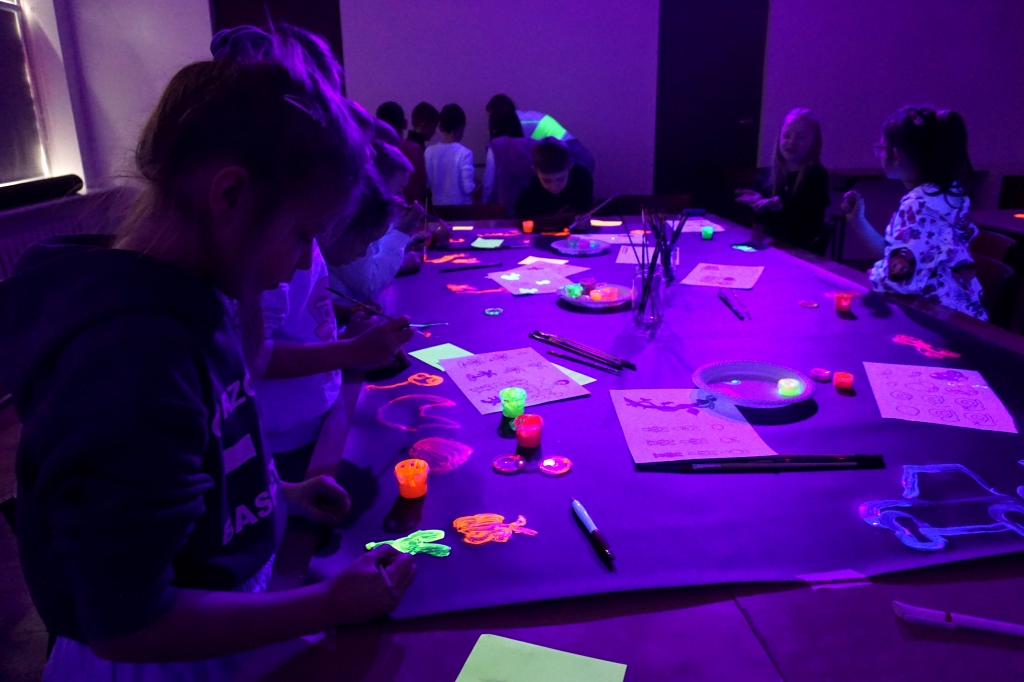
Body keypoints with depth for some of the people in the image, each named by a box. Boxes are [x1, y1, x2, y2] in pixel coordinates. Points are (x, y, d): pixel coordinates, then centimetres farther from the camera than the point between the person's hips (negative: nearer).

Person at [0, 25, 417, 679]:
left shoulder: (178, 300, -6)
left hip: (227, 594, 7)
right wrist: (330, 606, -19)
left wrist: (275, 492, 2)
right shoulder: (135, 361, -33)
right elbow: (124, 626, -26)